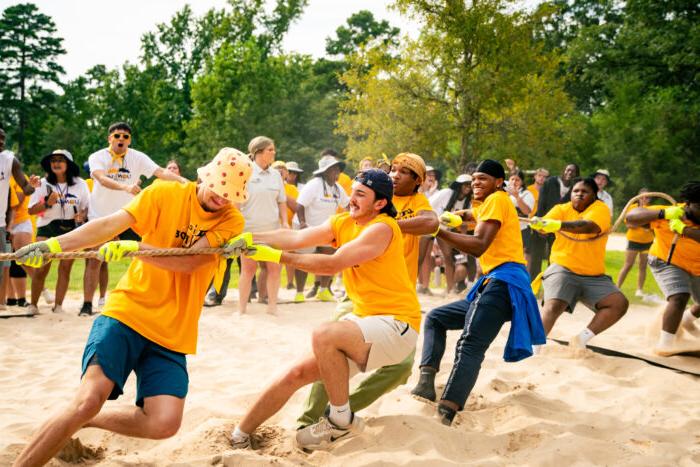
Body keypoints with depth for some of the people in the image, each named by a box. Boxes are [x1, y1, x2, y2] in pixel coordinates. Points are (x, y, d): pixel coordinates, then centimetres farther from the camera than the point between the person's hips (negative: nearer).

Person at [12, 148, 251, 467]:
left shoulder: (232, 221, 0)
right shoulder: (165, 194, -1)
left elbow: (187, 262, -13)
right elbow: (110, 225, -12)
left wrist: (132, 248, -24)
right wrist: (54, 244, -25)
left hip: (172, 332, 2)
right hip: (127, 312, -2)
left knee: (164, 423, -14)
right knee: (90, 398, -23)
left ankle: (83, 421, 12)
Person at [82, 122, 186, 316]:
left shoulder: (138, 158, -6)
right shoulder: (97, 157, -10)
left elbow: (161, 172, -18)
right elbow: (102, 179, -30)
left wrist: (185, 182, -36)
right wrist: (125, 186, -49)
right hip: (99, 216, -1)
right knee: (94, 261, -2)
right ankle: (87, 304, 6)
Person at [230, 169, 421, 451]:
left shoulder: (382, 228, -17)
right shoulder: (343, 222, 7)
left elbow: (333, 264, -23)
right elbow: (297, 237, -6)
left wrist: (278, 257, -20)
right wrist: (252, 239, -20)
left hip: (398, 325, -8)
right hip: (363, 319, 8)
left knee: (324, 334, -31)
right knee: (296, 373, 2)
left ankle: (342, 421, -14)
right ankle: (239, 436, 14)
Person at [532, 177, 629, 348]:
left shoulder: (600, 208, -4)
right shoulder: (561, 209, 2)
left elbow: (589, 226, -27)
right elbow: (547, 223, -18)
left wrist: (558, 225, -43)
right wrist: (539, 224, -44)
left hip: (594, 275, 2)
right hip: (563, 269, -2)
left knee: (620, 303, -14)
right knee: (553, 305, -26)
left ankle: (581, 339, -6)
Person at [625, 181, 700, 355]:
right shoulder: (669, 213, -28)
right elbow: (630, 217, -34)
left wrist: (684, 229, -55)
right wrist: (663, 213, -46)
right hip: (667, 263, -5)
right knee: (679, 298, -28)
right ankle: (664, 344, -19)